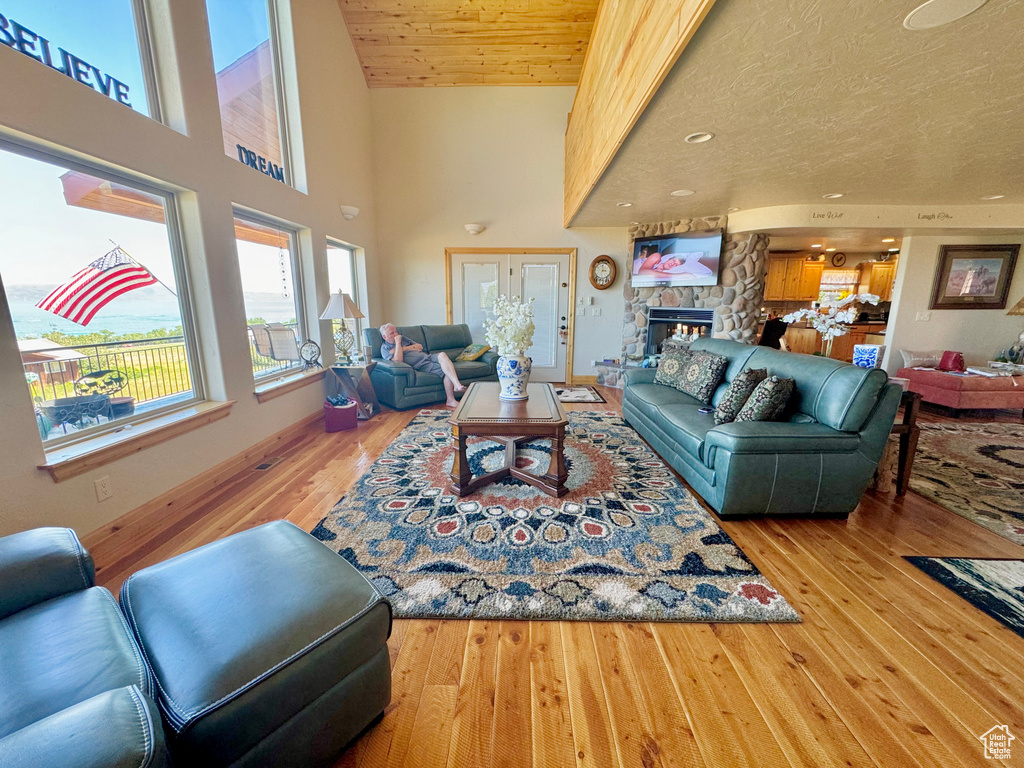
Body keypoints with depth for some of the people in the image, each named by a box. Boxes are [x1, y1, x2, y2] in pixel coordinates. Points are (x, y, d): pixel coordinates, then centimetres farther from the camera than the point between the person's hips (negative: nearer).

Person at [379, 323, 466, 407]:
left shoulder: (402, 338, 22)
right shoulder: (385, 348, 3)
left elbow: (420, 347, 13)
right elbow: (398, 360, -16)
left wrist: (404, 348, 0)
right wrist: (398, 343, -9)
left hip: (427, 357, 6)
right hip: (421, 365, -6)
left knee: (442, 355, -28)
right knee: (447, 370, -27)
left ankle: (456, 388, -36)